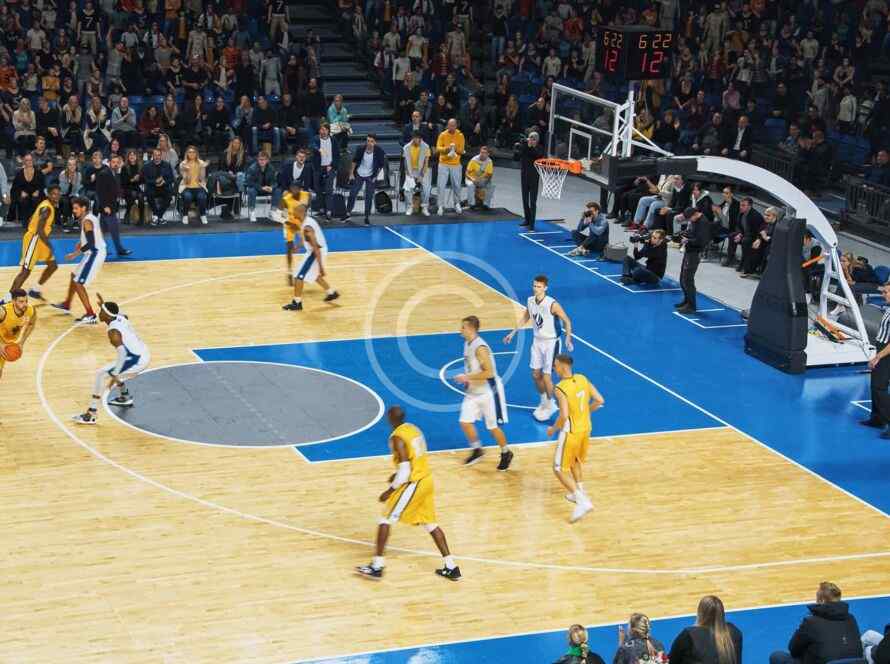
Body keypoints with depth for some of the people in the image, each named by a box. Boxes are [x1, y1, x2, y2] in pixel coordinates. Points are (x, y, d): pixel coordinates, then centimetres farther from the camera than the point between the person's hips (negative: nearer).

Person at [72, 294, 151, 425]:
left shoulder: (113, 331, -19)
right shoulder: (120, 317, 6)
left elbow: (122, 353, -28)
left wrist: (115, 375, -25)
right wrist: (103, 305, 24)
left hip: (137, 360, -9)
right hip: (144, 355, 9)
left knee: (100, 374, -7)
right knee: (112, 370, 31)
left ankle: (90, 415, -7)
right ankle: (125, 398, 48)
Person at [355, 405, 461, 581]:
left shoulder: (397, 438, -18)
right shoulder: (414, 429, 8)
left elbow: (405, 471, -21)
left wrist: (390, 491, -12)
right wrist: (398, 474, 25)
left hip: (413, 484, -8)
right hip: (427, 480, 8)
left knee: (386, 519, 1)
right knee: (430, 524, 16)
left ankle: (377, 566, 0)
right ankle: (451, 567, 15)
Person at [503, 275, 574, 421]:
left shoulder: (552, 304, -24)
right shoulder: (530, 301, -5)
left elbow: (567, 321, -16)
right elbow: (525, 317, 14)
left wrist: (568, 339, -26)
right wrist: (513, 332, 15)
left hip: (551, 342, -6)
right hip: (538, 341, 6)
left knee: (546, 376, -4)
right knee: (536, 374, 11)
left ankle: (550, 405, 16)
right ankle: (544, 401, 31)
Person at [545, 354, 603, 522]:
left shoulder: (561, 388, -23)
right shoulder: (582, 379, -1)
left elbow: (564, 416, -28)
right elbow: (599, 401, 2)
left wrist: (553, 429, -9)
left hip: (571, 432, -8)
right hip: (585, 428, 8)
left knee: (560, 469, 2)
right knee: (576, 460, 32)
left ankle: (583, 501, -8)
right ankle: (579, 493, 41)